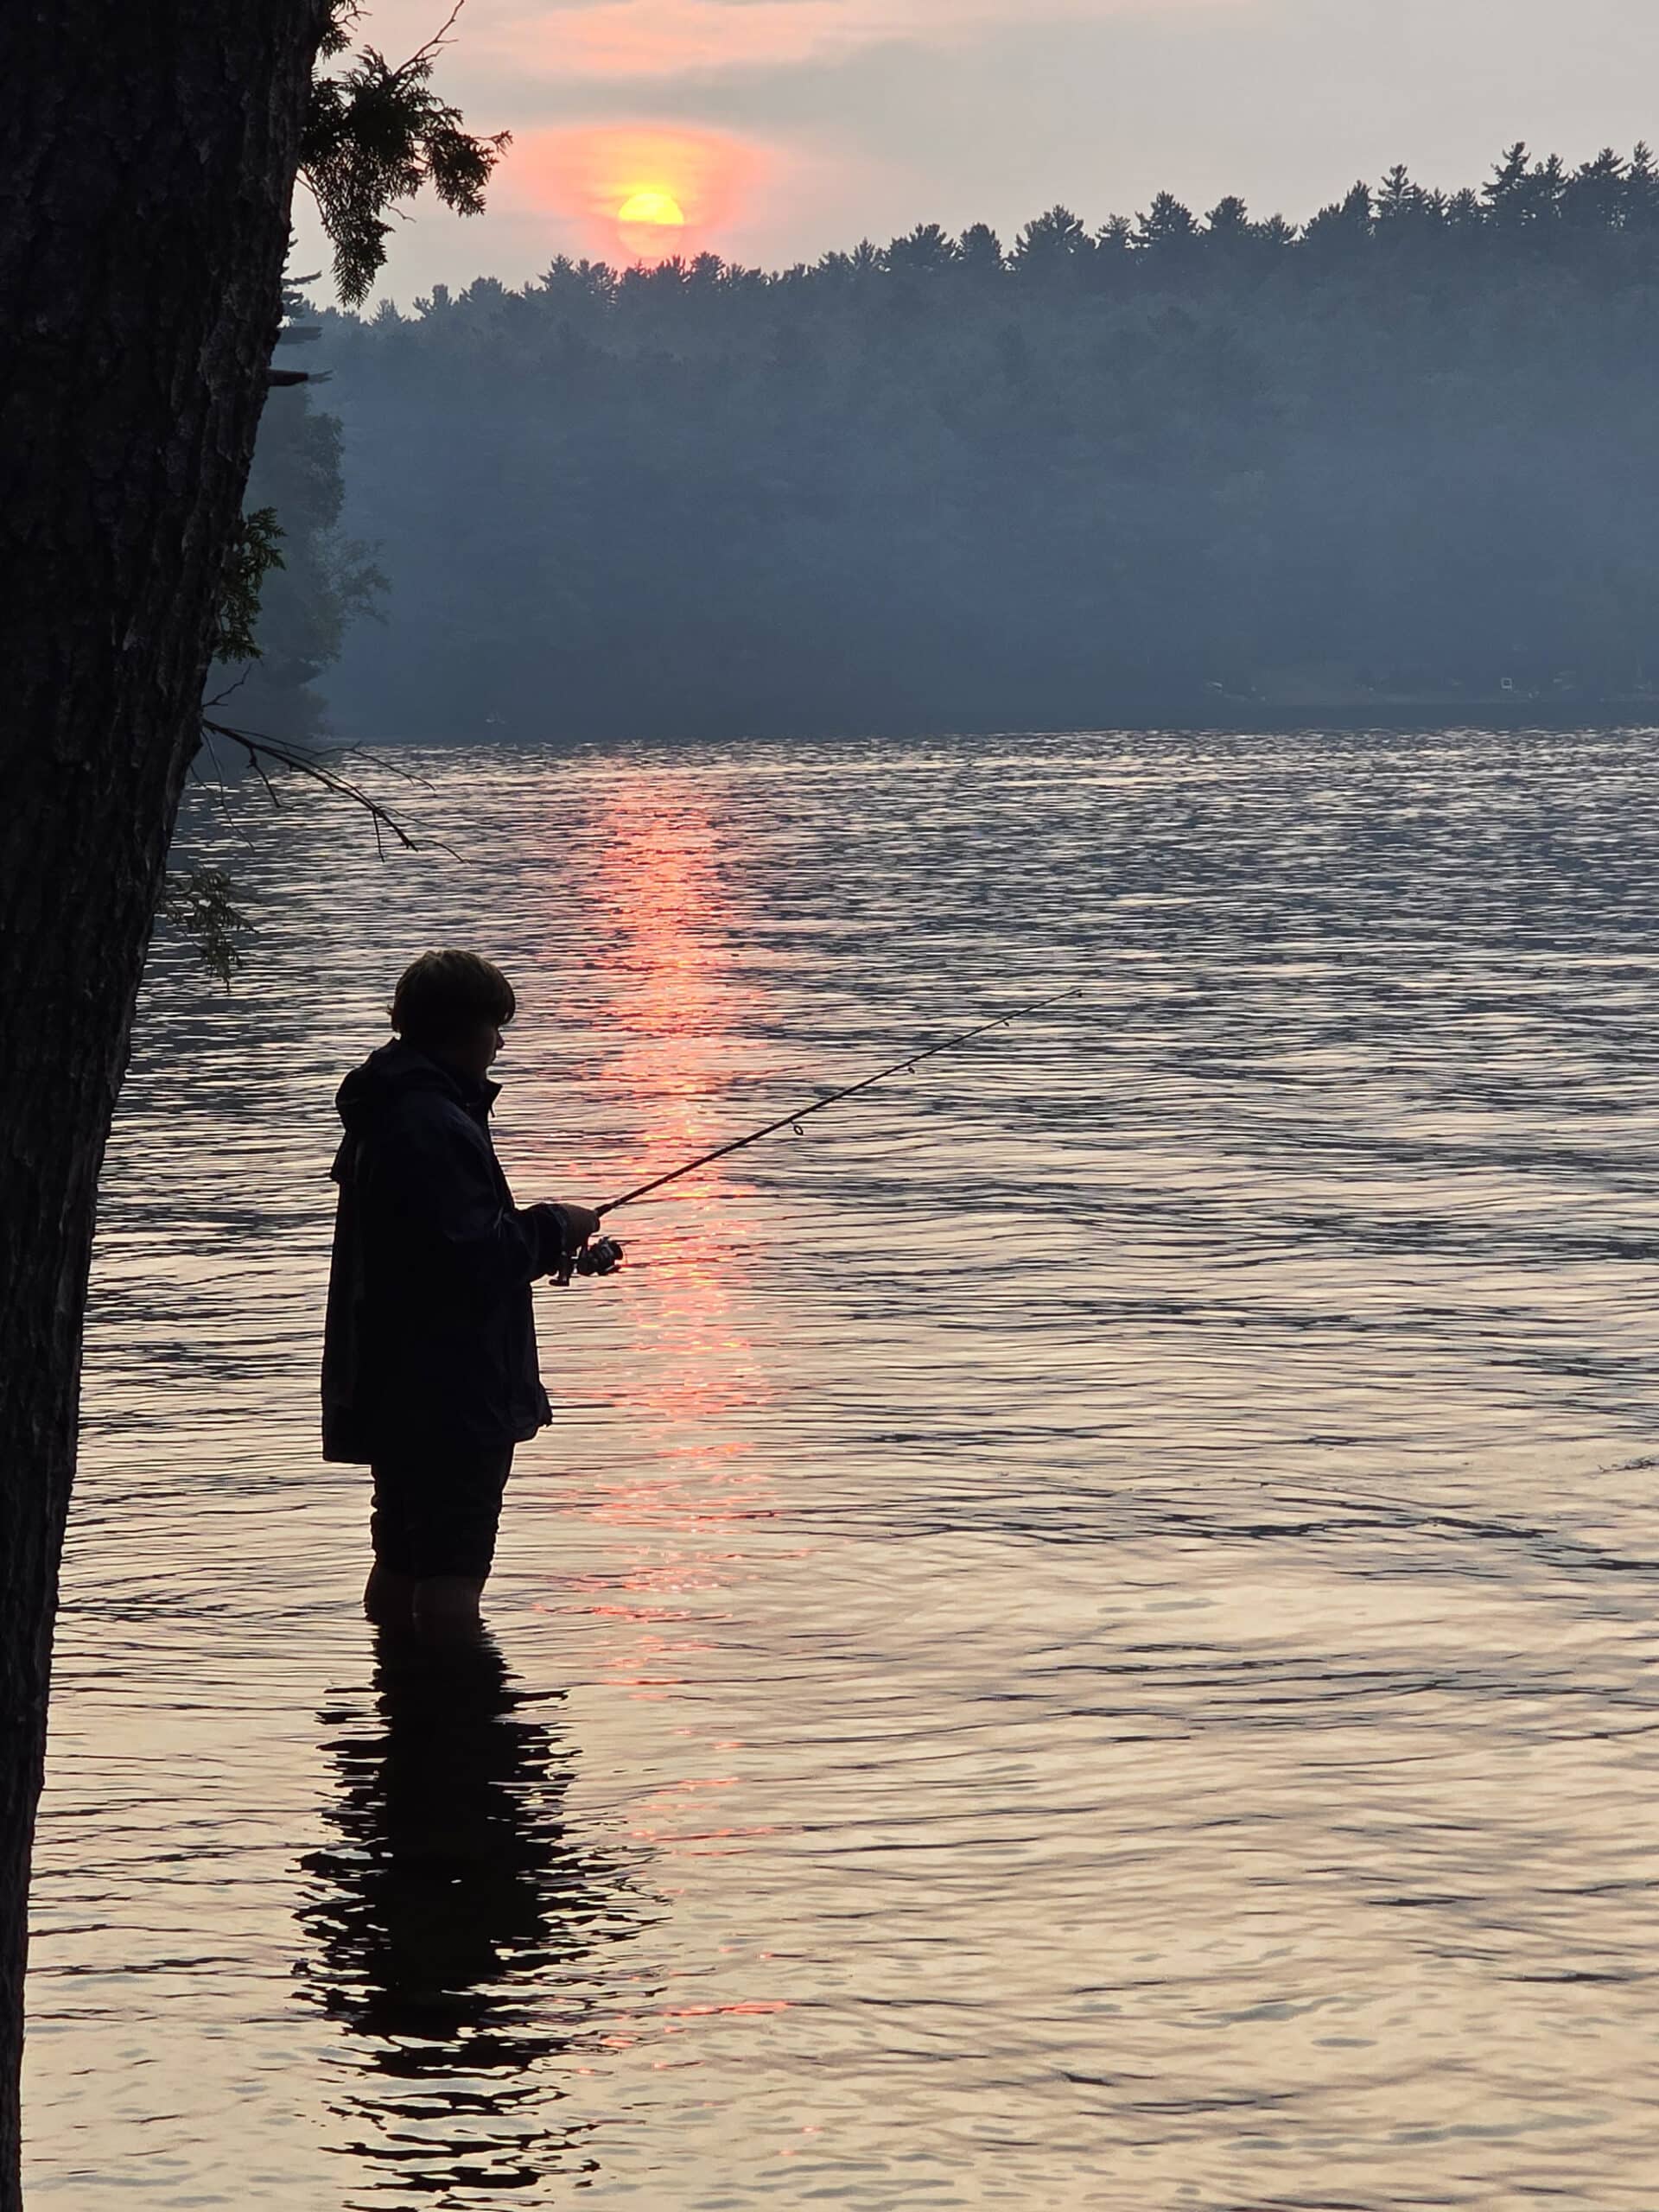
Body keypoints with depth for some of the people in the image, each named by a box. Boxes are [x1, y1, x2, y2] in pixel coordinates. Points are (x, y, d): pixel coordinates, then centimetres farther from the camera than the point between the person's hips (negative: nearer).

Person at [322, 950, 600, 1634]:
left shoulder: (392, 1112, 15)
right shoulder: (435, 1125, -20)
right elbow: (470, 1255, -25)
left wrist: (544, 1240, 12)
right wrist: (552, 1228, -9)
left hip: (399, 1391, 11)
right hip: (452, 1394, -11)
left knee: (403, 1563, 15)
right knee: (453, 1571, -6)